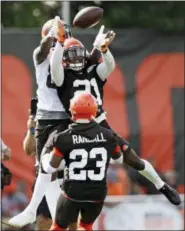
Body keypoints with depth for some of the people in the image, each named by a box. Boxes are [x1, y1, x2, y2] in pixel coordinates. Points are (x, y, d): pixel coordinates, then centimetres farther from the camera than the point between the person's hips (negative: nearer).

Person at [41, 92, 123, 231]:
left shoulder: (65, 138, -12)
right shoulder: (107, 135, -4)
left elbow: (50, 168, -11)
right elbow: (120, 159, 14)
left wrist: (47, 150, 7)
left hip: (72, 193, -2)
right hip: (97, 194, 2)